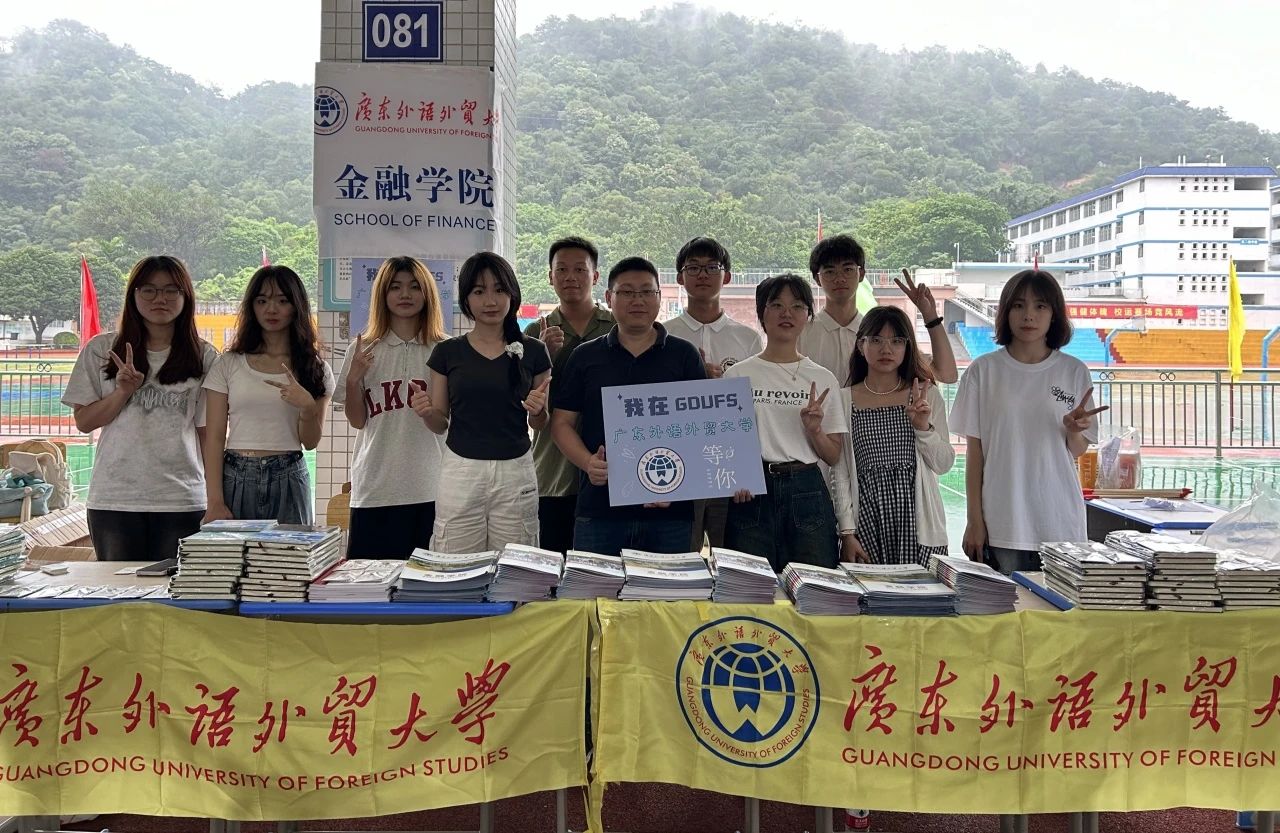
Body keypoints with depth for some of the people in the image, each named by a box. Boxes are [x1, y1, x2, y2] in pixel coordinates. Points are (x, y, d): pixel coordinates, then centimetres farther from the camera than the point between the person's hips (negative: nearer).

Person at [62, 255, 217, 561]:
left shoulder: (203, 356, 4)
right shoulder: (101, 350, 7)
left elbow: (209, 432, 6)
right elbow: (83, 421, 8)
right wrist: (123, 392, -9)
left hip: (182, 500, -1)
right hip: (114, 498, 1)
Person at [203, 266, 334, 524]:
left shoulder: (315, 368, 7)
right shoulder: (228, 364, 5)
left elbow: (310, 442, 4)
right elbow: (214, 437, 1)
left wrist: (308, 407, -16)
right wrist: (215, 502, -7)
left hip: (288, 480, 0)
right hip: (235, 477, 0)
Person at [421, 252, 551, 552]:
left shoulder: (533, 351, 5)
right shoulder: (447, 352, 5)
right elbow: (440, 424, 10)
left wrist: (538, 409, -9)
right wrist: (426, 412, -11)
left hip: (515, 473, 0)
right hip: (461, 471, 0)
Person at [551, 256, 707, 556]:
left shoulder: (684, 356, 7)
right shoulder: (585, 357, 9)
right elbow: (562, 422, 8)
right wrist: (587, 462, -12)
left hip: (670, 509, 0)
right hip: (599, 509, 0)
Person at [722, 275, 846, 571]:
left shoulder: (822, 379, 8)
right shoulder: (737, 375, 5)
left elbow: (834, 456, 10)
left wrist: (814, 430, -10)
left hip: (806, 491, 1)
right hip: (751, 492, -1)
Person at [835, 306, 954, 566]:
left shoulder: (926, 395, 6)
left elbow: (944, 464, 5)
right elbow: (841, 472, 2)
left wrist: (923, 426, -11)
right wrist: (847, 532, -3)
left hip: (917, 520, 1)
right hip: (867, 520, -1)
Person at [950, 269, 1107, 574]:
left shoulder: (1074, 371, 4)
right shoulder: (984, 370, 0)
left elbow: (1079, 451, 8)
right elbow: (974, 450, 2)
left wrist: (1073, 430, -14)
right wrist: (975, 520, -1)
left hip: (1061, 523, 1)